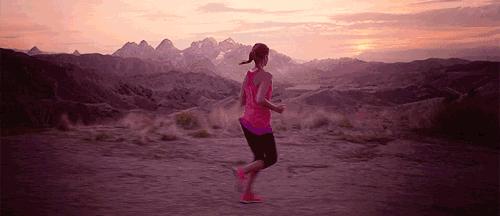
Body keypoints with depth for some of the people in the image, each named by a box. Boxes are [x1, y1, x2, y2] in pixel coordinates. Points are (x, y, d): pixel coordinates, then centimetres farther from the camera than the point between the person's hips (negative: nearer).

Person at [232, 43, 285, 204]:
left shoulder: (247, 75, 7)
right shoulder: (266, 76, -16)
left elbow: (242, 101, 11)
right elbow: (260, 100, -29)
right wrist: (275, 108, -12)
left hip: (247, 122, 8)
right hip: (261, 125, -8)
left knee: (259, 158, 18)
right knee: (271, 158, 10)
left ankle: (247, 194, 13)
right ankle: (242, 171, -10)